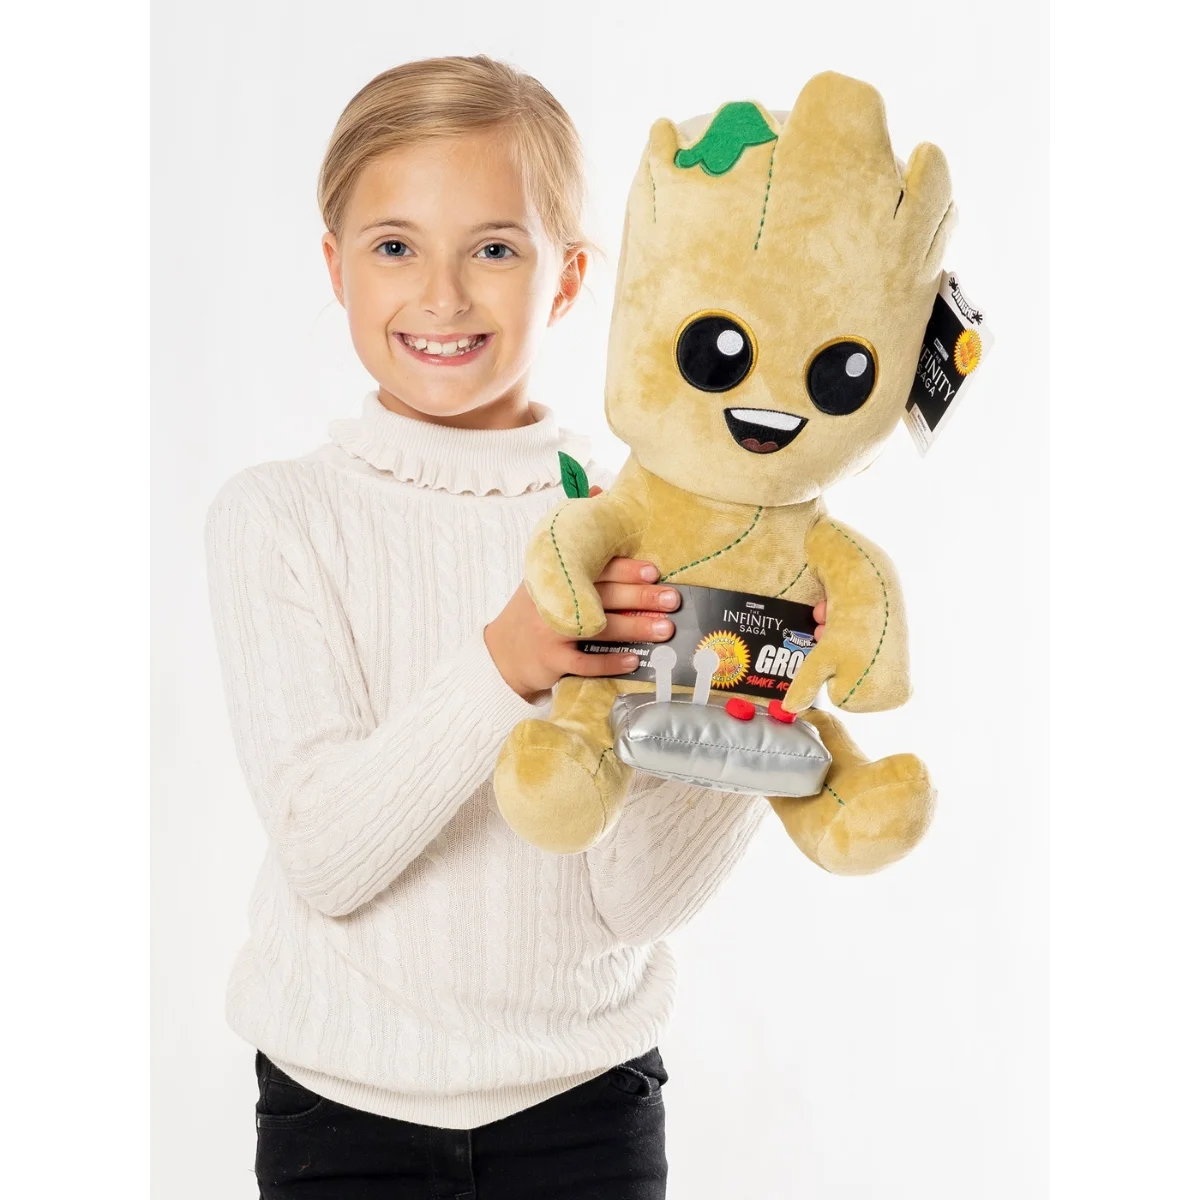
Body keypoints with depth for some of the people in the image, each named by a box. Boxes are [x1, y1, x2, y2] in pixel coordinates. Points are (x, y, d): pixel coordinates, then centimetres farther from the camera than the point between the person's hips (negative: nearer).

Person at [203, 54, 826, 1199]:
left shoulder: (640, 532, -6)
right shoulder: (275, 517, -8)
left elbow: (636, 899, -9)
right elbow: (323, 856, -18)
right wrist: (502, 663, -30)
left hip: (583, 1090, 1)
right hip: (345, 1092, 0)